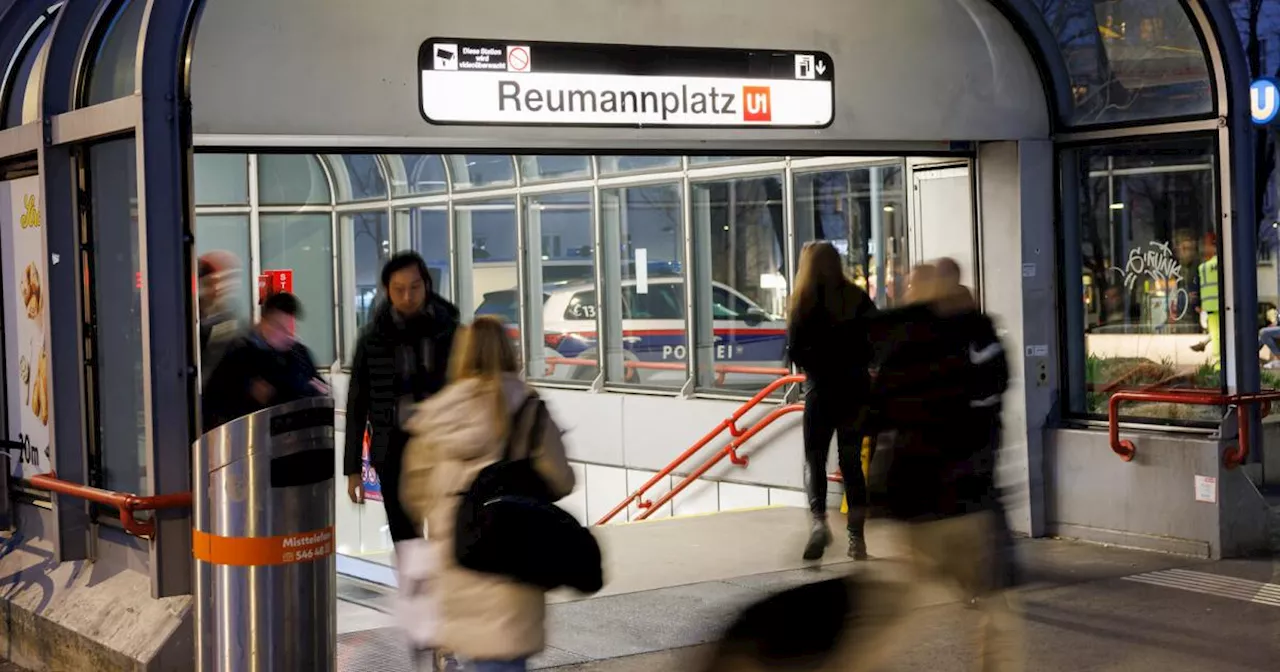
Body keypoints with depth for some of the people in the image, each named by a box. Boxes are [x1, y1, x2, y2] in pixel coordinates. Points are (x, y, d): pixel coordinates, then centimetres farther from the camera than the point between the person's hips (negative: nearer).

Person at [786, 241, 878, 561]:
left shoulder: (805, 301, -6)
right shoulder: (858, 299, 1)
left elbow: (794, 352, -8)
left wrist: (818, 367, 9)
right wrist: (850, 363, 10)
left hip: (821, 390, -3)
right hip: (856, 388, 3)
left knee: (816, 461, 5)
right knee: (852, 463, 10)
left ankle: (819, 520, -20)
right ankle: (857, 538, 9)